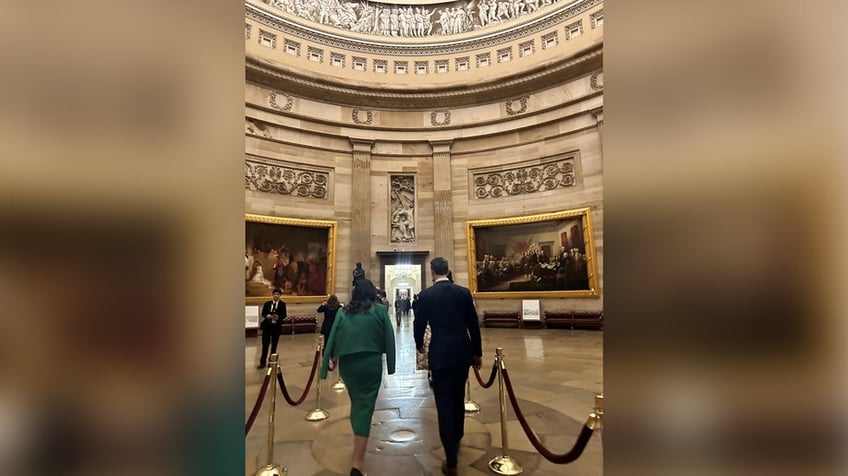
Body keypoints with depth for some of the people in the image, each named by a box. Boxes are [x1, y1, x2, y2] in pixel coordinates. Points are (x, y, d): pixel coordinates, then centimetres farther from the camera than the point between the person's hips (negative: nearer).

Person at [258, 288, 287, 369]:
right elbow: (263, 313, 2)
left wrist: (278, 317, -26)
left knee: (274, 344, 9)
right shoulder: (267, 304, 6)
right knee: (265, 344, -4)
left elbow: (284, 315, -6)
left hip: (276, 326, 0)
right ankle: (262, 362, 5)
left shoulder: (282, 304, 0)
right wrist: (267, 316, -20)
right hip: (267, 326, 1)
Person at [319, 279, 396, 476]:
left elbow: (332, 338, 2)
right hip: (371, 363, -3)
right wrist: (390, 363, 5)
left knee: (356, 402, 24)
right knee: (365, 405, 1)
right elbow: (389, 338, -2)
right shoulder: (380, 310, -2)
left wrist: (331, 358, 9)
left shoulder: (343, 312, 3)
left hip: (347, 363, 3)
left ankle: (359, 442, 44)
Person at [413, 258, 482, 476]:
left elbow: (419, 324, 1)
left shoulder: (426, 295, -7)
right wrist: (478, 353, 12)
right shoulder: (464, 292, 0)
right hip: (463, 352, 4)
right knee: (458, 399, 22)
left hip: (440, 354, -4)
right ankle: (456, 440, 43)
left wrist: (419, 345, 21)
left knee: (444, 404, 3)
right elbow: (474, 324, 3)